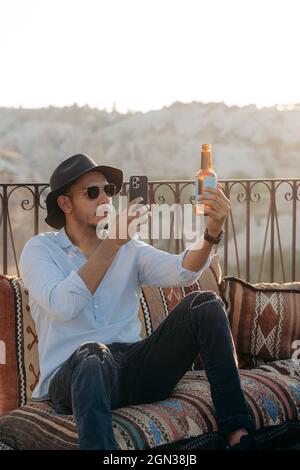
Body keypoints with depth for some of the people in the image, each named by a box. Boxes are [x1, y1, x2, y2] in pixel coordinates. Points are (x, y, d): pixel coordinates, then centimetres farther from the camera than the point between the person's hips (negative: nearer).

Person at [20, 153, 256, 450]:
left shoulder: (130, 248, 15)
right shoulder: (39, 249, 3)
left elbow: (180, 272, -5)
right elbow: (63, 306, -18)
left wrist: (212, 232, -24)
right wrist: (112, 243, -23)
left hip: (132, 369, 5)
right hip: (73, 375, -5)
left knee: (205, 304, -13)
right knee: (92, 352, -40)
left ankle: (238, 436, -18)